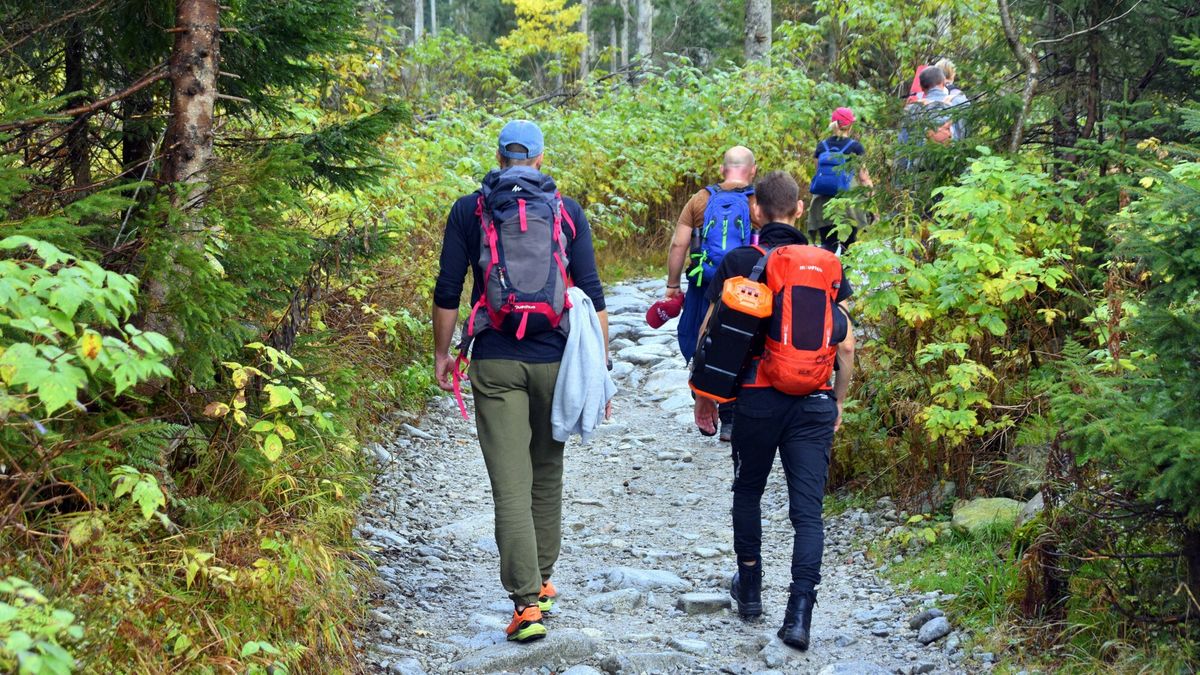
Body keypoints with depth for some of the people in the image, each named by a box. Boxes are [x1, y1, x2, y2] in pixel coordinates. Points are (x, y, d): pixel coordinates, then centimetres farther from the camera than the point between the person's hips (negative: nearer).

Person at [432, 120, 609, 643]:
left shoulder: (468, 210, 3)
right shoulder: (567, 211, 4)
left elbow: (447, 292, 1)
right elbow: (592, 294, 1)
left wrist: (441, 354, 14)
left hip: (495, 363, -1)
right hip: (554, 360, 2)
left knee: (511, 484, -3)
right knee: (547, 473, 19)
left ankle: (527, 602, -10)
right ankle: (542, 582, 30)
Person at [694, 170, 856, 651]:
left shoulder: (740, 262, -2)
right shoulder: (828, 265, 5)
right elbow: (846, 345, 5)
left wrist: (704, 396, 10)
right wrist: (838, 403, 16)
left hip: (758, 400, -1)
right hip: (814, 405, 1)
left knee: (748, 492, 22)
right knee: (808, 510, 1)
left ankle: (750, 591, 32)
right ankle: (799, 612, -12)